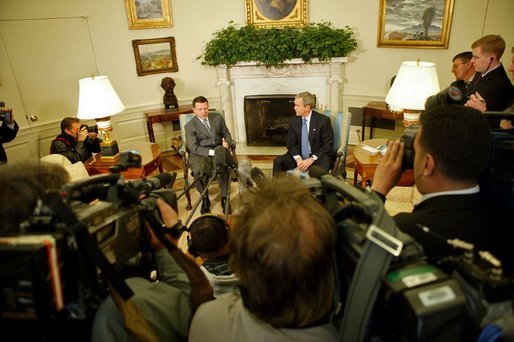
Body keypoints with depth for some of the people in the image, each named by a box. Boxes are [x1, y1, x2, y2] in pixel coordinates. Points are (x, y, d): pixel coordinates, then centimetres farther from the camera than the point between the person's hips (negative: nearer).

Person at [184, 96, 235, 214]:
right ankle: (205, 199, -9)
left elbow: (226, 133, 18)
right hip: (199, 155, -2)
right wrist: (212, 152, -23)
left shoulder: (218, 117, 12)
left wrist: (227, 142, -7)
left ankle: (224, 198, -15)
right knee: (197, 171, -33)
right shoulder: (189, 126, -1)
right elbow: (194, 148, -9)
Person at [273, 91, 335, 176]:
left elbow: (328, 145, -9)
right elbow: (291, 144, 4)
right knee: (278, 162, -20)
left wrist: (312, 159, -20)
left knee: (321, 169, -37)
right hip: (299, 155, 4)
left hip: (318, 156, -4)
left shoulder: (323, 120, -9)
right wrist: (298, 159, -16)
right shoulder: (293, 120, 2)